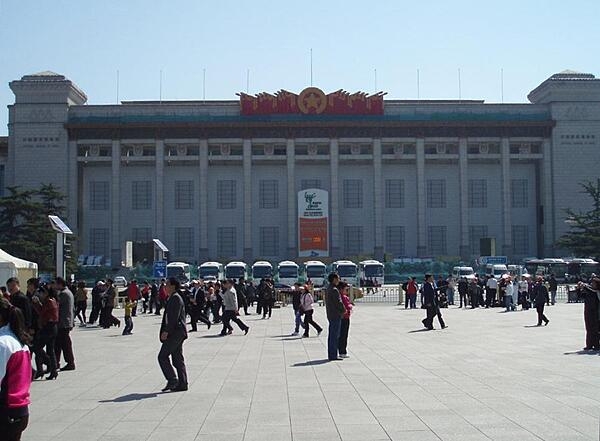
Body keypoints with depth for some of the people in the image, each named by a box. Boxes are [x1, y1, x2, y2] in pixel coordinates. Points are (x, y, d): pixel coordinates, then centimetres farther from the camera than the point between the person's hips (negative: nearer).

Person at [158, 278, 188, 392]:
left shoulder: (175, 298, -13)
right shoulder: (171, 298, 18)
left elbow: (174, 317, -20)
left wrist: (166, 331, -21)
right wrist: (166, 331, 19)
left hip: (175, 333, -10)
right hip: (176, 333, 10)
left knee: (162, 356, -7)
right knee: (178, 359, 10)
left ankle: (172, 380, -5)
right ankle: (182, 384, 12)